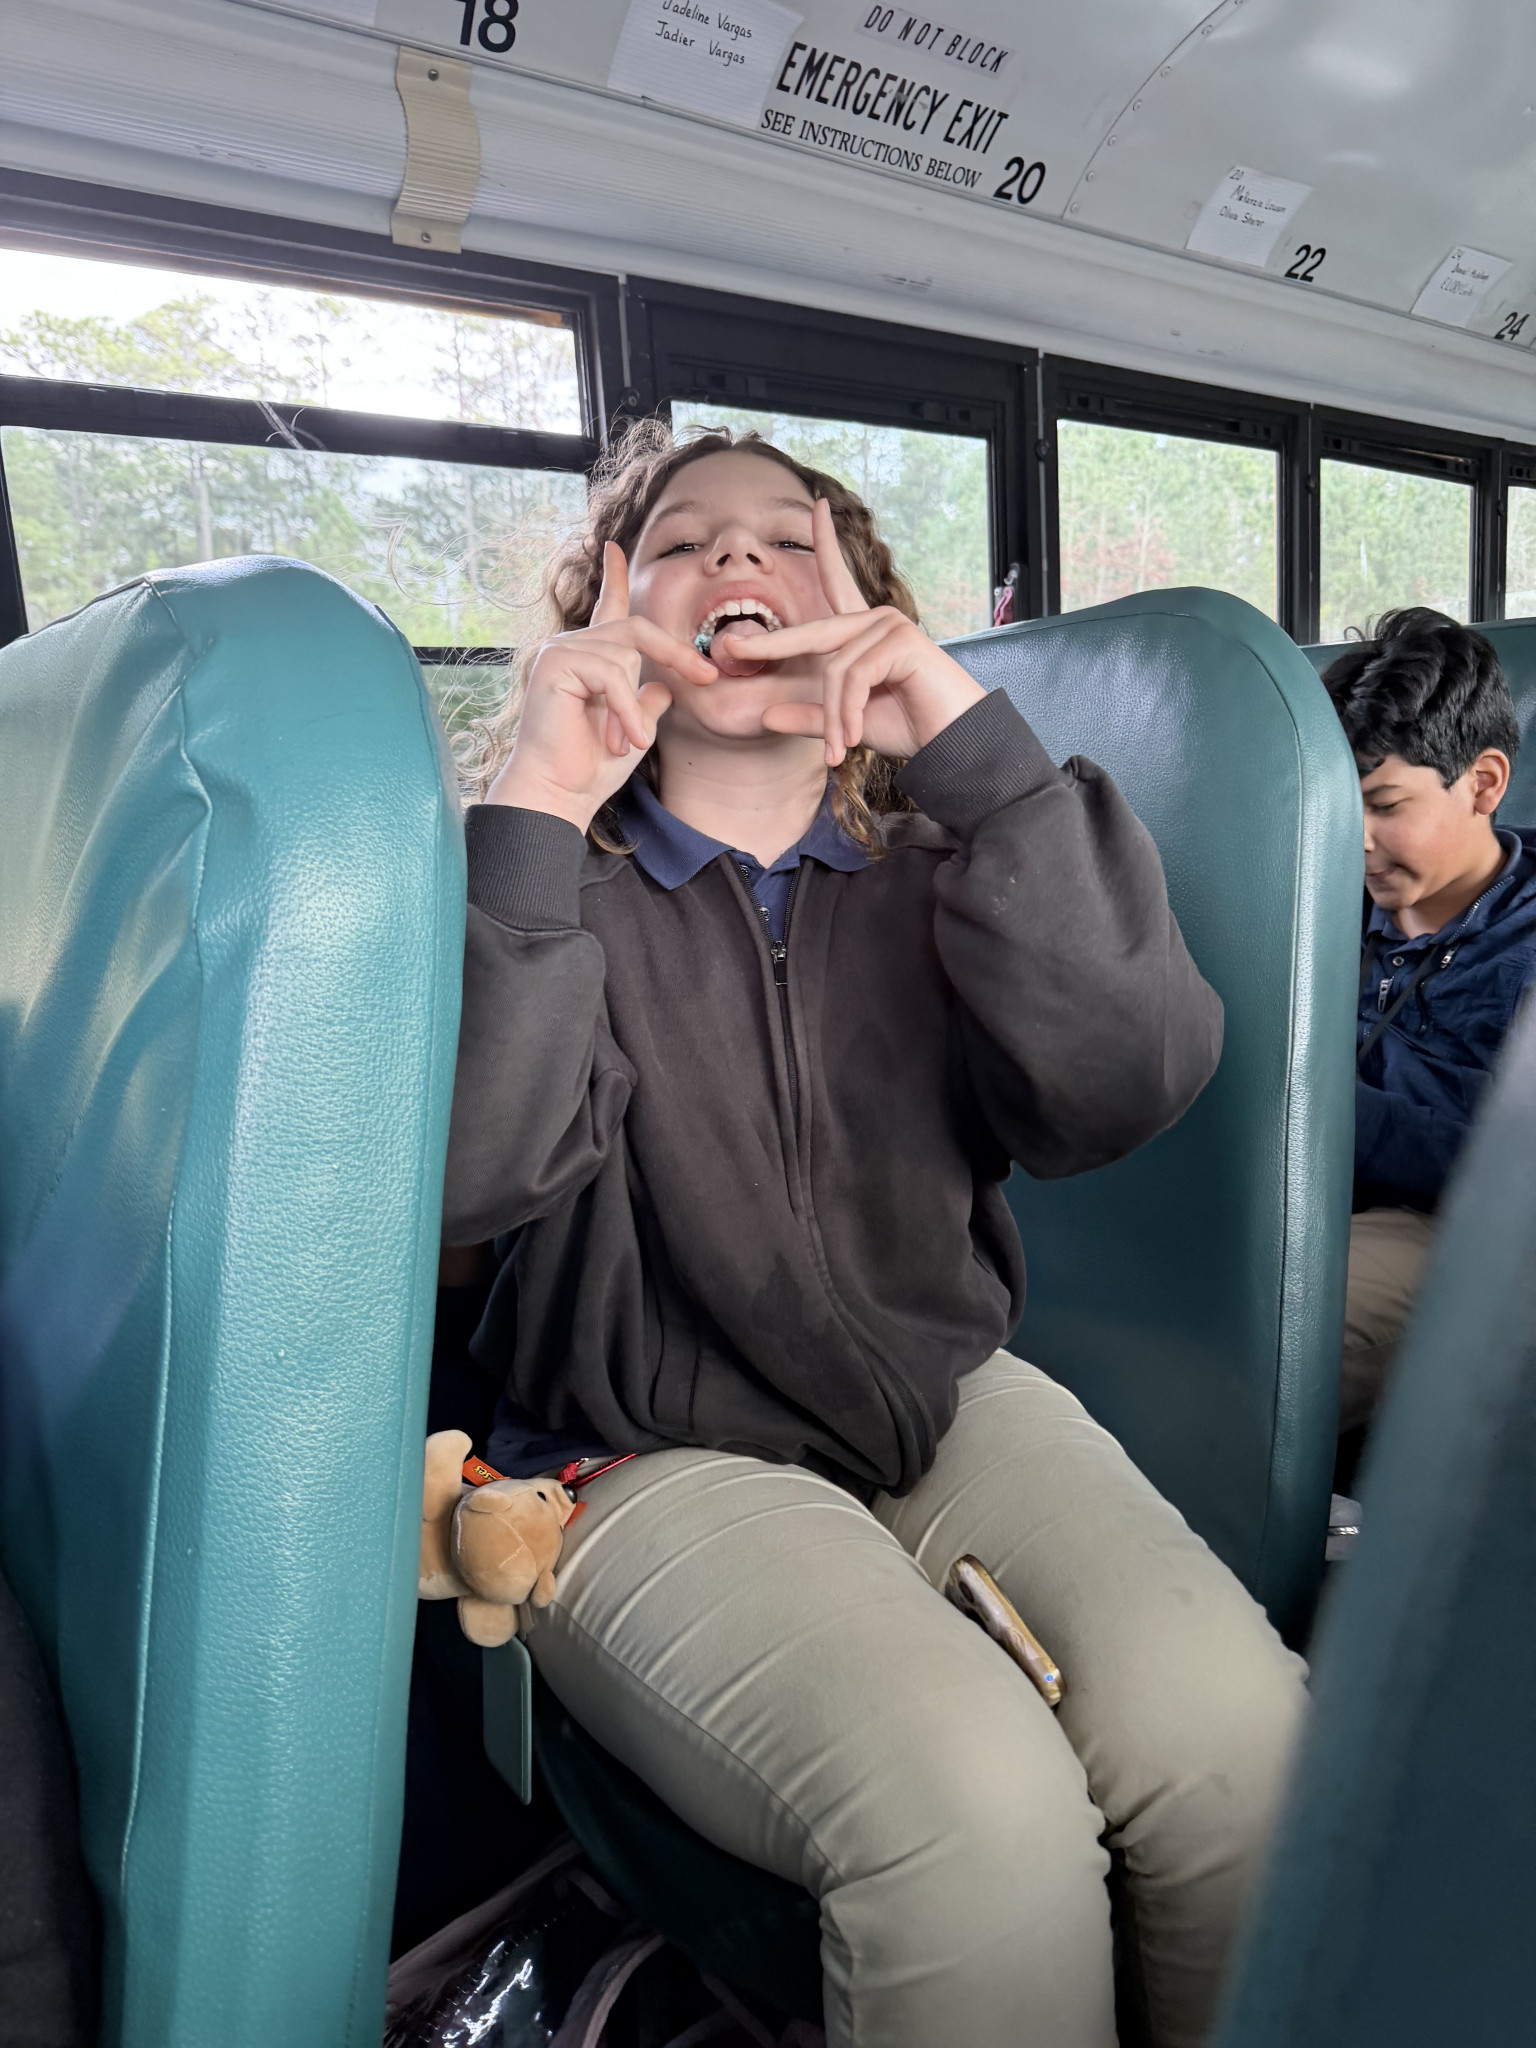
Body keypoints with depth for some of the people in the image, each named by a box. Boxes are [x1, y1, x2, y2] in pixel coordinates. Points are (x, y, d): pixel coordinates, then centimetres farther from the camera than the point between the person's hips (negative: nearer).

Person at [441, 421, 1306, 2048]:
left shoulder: (933, 869, 6)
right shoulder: (542, 885, -1)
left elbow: (1126, 1088, -13)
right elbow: (460, 1178, -19)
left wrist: (972, 744, -20)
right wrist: (528, 819, -23)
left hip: (947, 1406, 3)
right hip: (656, 1460, -2)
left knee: (1233, 1727, -20)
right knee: (977, 1802, -27)